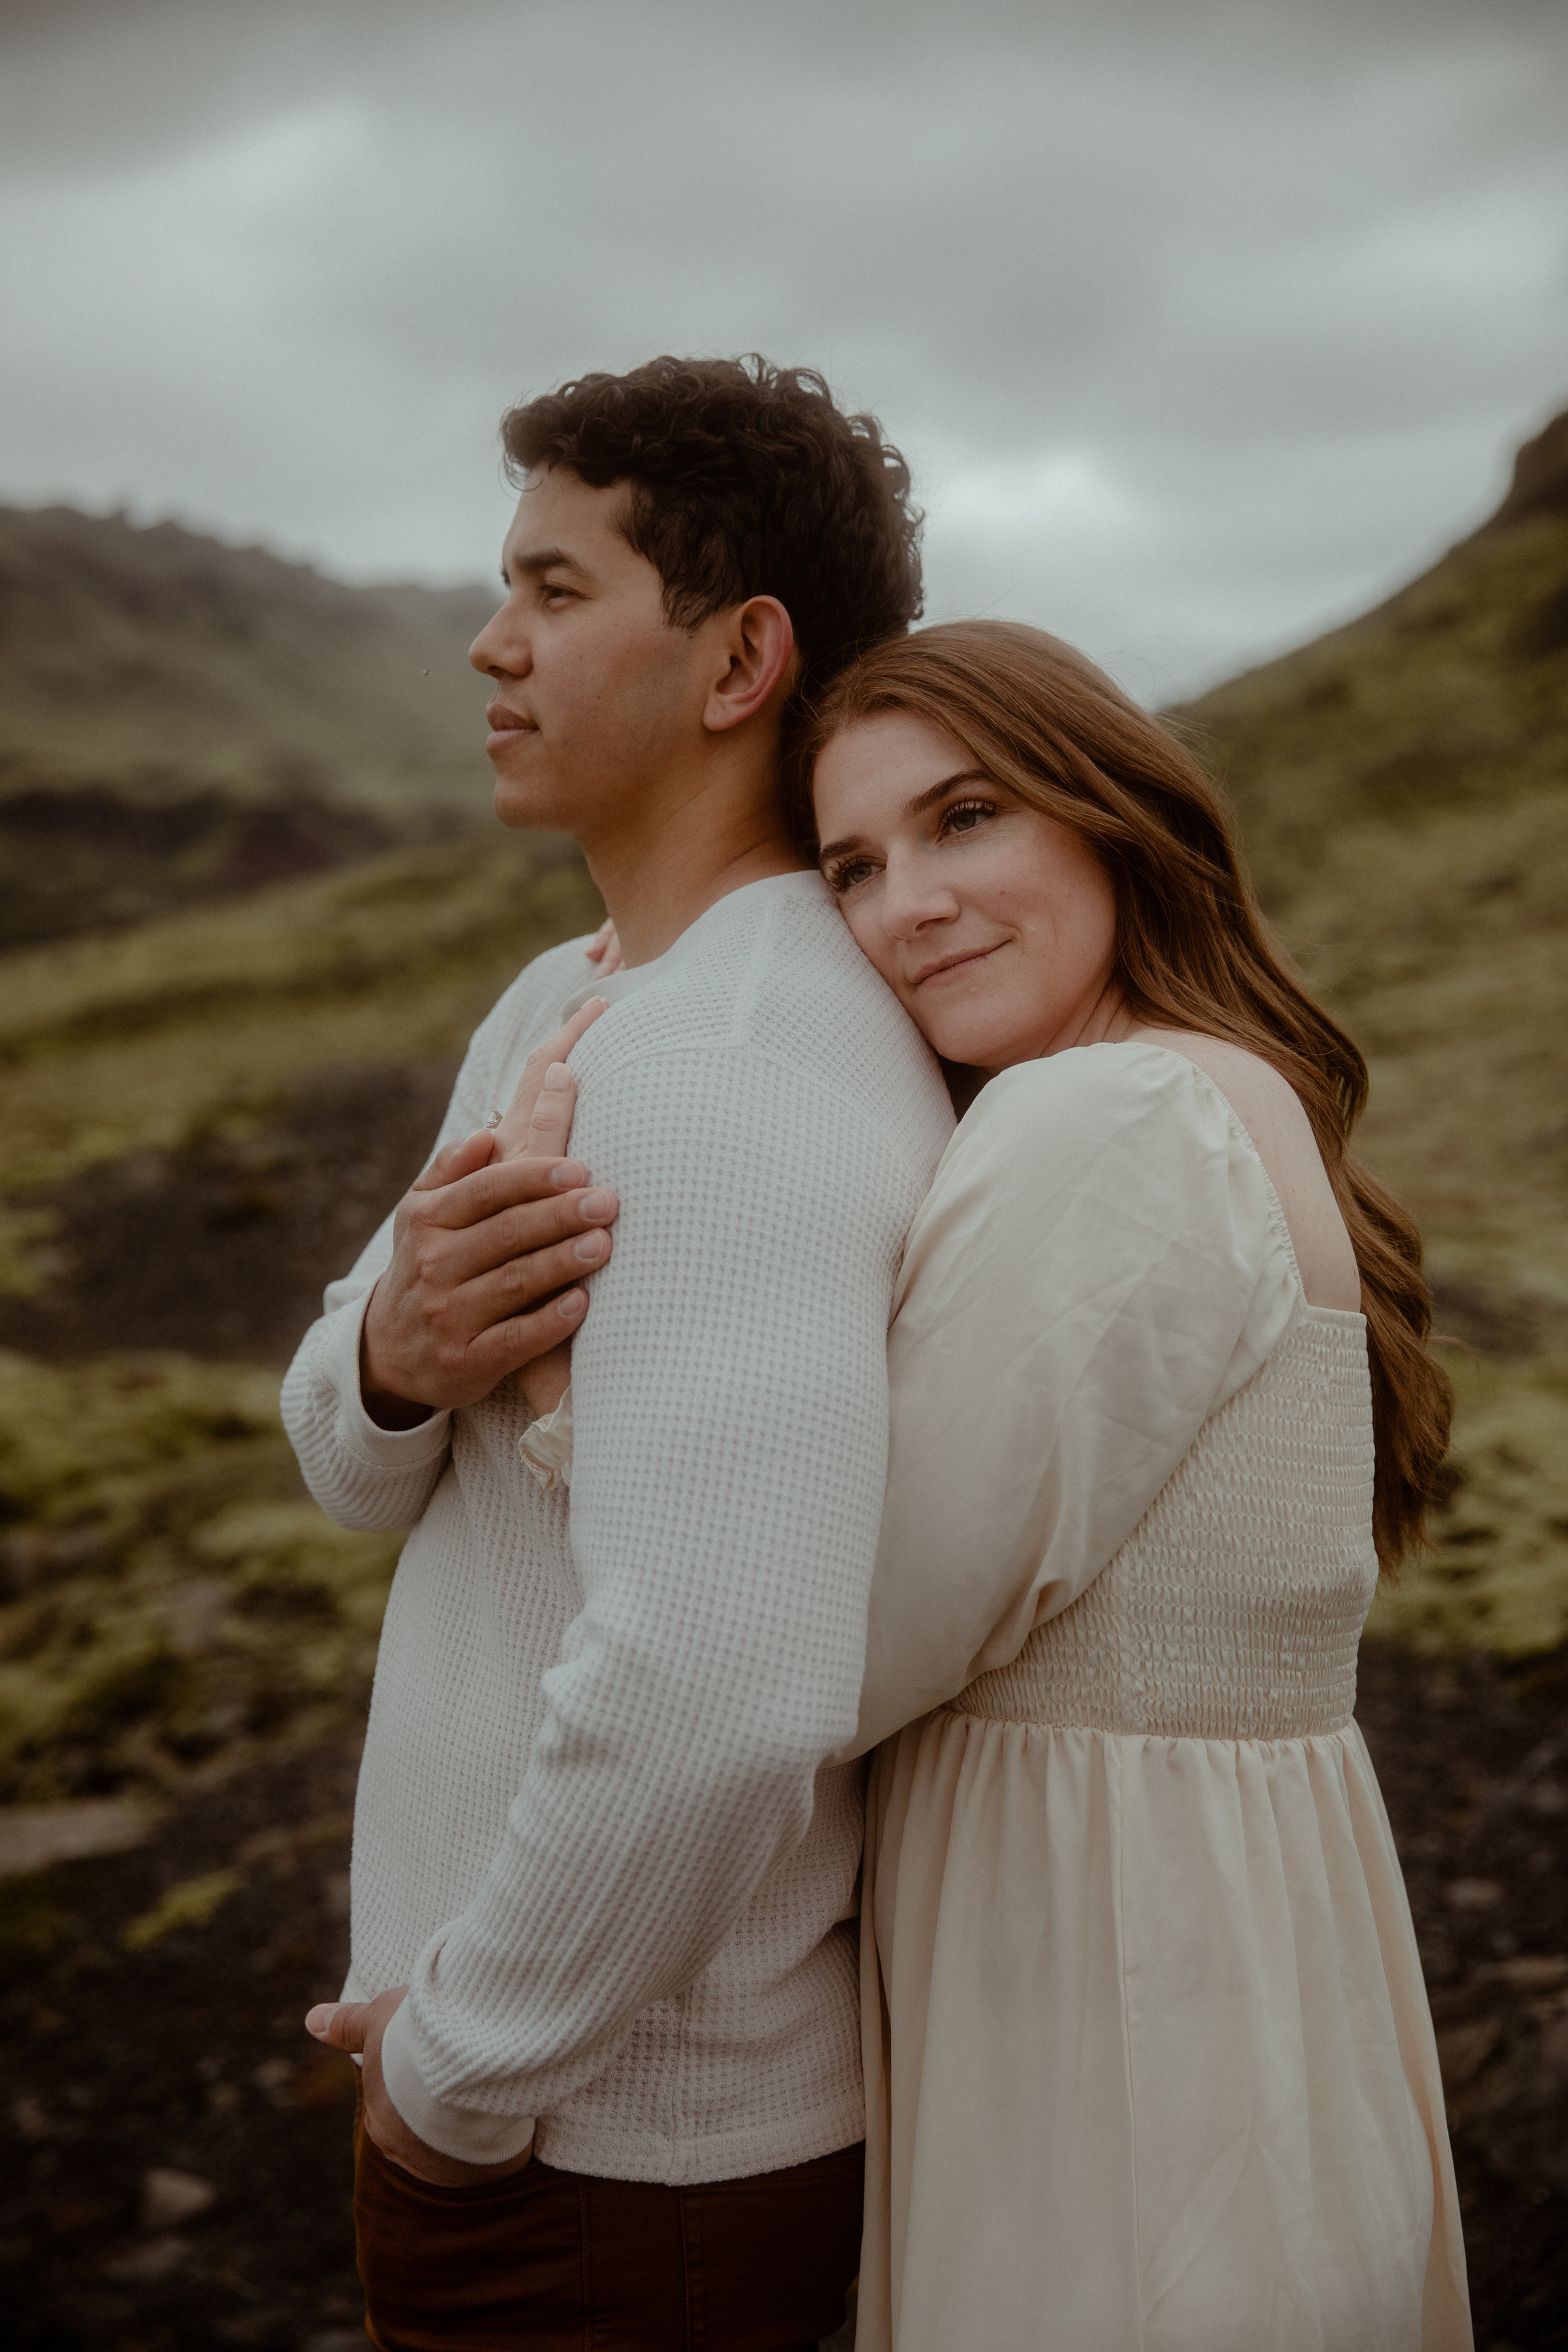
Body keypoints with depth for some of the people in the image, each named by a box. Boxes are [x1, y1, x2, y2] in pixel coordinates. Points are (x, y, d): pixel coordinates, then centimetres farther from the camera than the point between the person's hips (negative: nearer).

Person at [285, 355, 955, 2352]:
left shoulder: (740, 1076, -26)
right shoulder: (563, 1005, 7)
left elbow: (717, 1691, -36)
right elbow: (355, 1460, 7)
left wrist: (459, 2064, -20)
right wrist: (398, 1351, -17)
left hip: (604, 2162, -9)